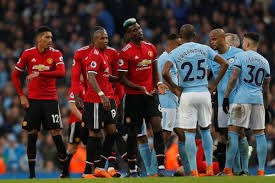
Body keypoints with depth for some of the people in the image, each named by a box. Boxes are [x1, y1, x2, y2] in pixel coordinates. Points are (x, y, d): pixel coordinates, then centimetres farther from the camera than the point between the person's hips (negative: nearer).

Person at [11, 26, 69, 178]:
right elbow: (15, 75, 8)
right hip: (33, 99, 1)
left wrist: (39, 74, -25)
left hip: (50, 99, -1)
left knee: (55, 133, -6)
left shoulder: (55, 54, -2)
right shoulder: (28, 54, 1)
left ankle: (65, 170, 3)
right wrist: (21, 96, 0)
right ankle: (32, 173, 4)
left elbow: (61, 73, -18)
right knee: (32, 134, -1)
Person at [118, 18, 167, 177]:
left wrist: (158, 83, -1)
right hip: (133, 96, -4)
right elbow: (122, 79, -10)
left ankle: (161, 166, -8)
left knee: (158, 128, -9)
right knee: (133, 133, 3)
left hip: (151, 94, 4)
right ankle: (132, 169, 12)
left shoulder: (151, 48, 8)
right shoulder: (125, 52, -9)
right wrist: (140, 88, -20)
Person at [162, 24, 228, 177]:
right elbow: (224, 64, 2)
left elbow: (165, 72, -17)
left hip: (187, 95, -2)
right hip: (204, 93, 2)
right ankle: (209, 168, 15)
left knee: (189, 133, 0)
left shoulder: (176, 53, -3)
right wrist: (214, 85, 7)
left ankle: (194, 171, -5)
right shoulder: (204, 49, 4)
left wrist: (175, 89, -3)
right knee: (205, 130, 17)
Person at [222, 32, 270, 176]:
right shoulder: (264, 61, 17)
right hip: (258, 99, 5)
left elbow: (233, 79, -6)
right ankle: (261, 170, 2)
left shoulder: (241, 56, 0)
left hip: (242, 98, -5)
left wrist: (226, 97, -2)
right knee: (259, 134, 5)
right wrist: (265, 105, 27)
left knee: (233, 132, -4)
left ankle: (228, 169, -9)